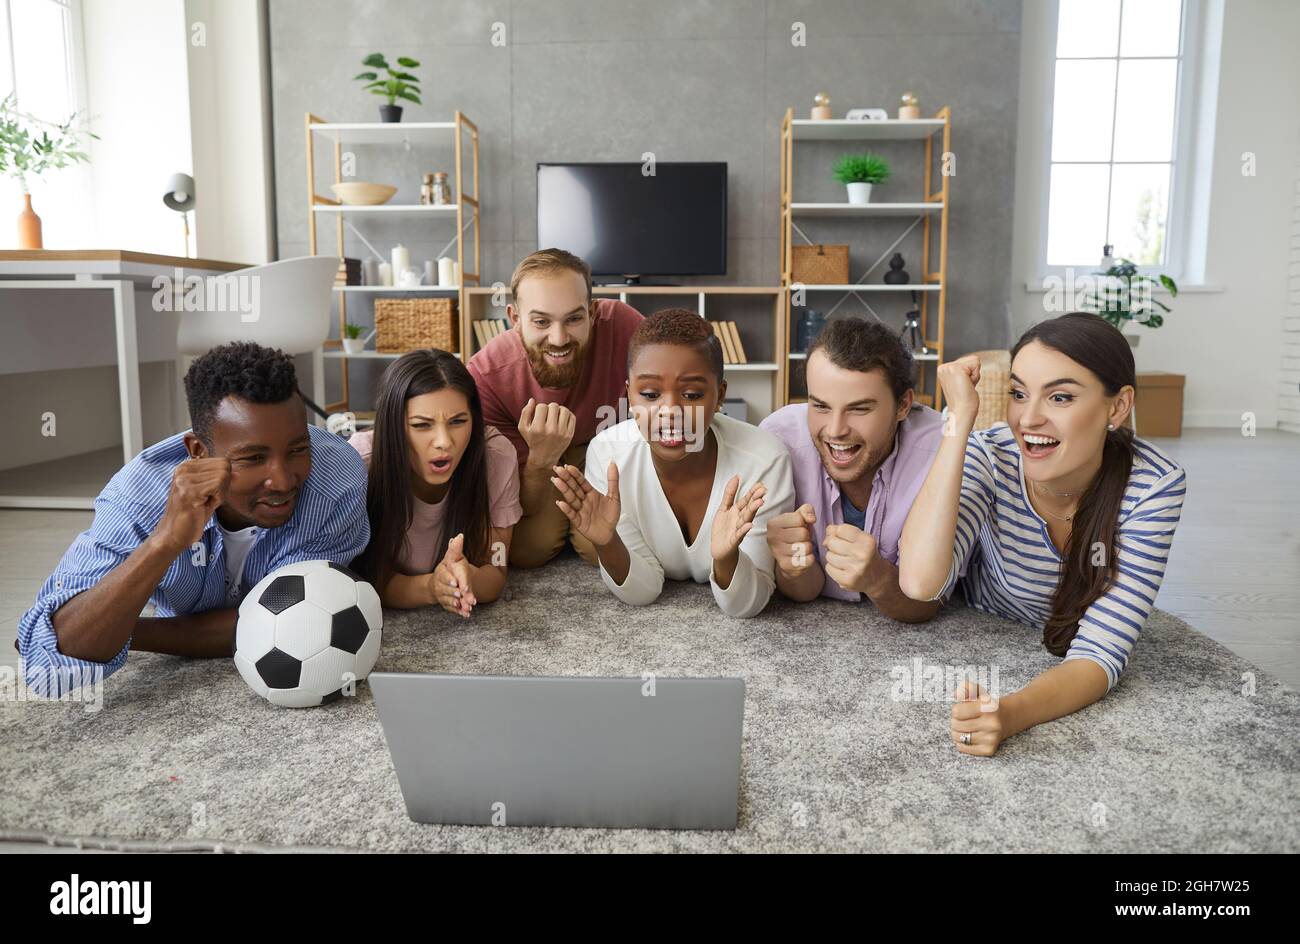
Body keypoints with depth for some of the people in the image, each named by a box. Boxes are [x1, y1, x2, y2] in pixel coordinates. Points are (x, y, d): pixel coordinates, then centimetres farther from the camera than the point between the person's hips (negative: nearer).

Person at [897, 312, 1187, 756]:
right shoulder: (988, 458, -22)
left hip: (1073, 687, 1)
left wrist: (1013, 713, -46)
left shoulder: (1155, 487, -21)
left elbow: (1100, 652, -26)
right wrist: (959, 419, -36)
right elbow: (919, 583, -38)